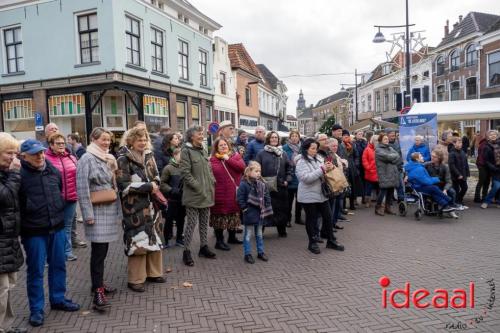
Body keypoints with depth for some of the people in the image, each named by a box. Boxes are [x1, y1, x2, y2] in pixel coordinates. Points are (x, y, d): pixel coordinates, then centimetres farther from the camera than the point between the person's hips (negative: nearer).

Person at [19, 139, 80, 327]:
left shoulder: (53, 170, 6)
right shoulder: (20, 174, -13)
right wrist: (22, 227, -11)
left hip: (57, 227, 6)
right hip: (34, 231, -5)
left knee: (58, 266, 15)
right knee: (36, 270, 6)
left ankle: (58, 299, 32)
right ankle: (36, 309, 21)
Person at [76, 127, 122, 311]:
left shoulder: (108, 159, 14)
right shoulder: (87, 159, -8)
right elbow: (82, 189, -14)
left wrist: (118, 209, 12)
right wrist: (88, 214, -18)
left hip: (110, 209, 7)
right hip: (97, 211, -7)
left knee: (103, 249, 13)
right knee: (98, 251, -8)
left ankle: (98, 283, 25)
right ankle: (98, 292, -4)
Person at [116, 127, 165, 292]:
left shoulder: (149, 156, 9)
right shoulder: (124, 159, -10)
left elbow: (156, 176, 19)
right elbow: (123, 184, -17)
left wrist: (155, 185, -4)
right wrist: (148, 187, -19)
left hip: (151, 204, 7)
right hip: (134, 207, -7)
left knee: (154, 238, 14)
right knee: (138, 241, -3)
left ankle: (153, 272, 29)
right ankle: (135, 279, 10)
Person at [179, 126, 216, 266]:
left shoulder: (204, 150, 14)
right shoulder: (186, 151, -10)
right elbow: (185, 172, -16)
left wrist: (212, 183, 6)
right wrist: (197, 187, -18)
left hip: (207, 194, 7)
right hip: (193, 195, -7)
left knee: (204, 222, 15)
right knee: (192, 223, -2)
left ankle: (204, 247, 28)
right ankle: (186, 251, 10)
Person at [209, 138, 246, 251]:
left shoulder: (235, 156, 8)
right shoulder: (213, 159, 0)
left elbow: (242, 167, -10)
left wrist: (228, 159, -10)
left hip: (234, 193, 4)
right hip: (220, 194, -4)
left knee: (233, 214, 16)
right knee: (220, 216, 1)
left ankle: (232, 237, 33)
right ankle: (219, 241, 12)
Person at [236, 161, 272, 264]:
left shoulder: (261, 184, 3)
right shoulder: (244, 184, -14)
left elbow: (267, 197, 10)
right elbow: (240, 198, -13)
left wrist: (266, 208, 4)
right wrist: (245, 208, -13)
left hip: (260, 213, 5)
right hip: (249, 214, -5)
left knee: (259, 234, 17)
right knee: (248, 235, 5)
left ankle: (260, 252, 29)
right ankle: (247, 254, 15)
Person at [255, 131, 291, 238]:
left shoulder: (283, 154, 11)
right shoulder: (262, 154, 1)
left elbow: (289, 168, 14)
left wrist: (287, 180, 3)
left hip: (281, 186, 3)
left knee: (282, 209, 7)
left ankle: (282, 230, 23)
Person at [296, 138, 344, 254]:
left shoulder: (318, 158, 6)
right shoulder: (302, 162, -11)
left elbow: (324, 175, 14)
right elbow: (306, 178, -23)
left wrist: (329, 168, -8)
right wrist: (321, 169, -22)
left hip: (321, 193, 6)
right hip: (309, 196, -6)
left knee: (328, 217, 10)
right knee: (312, 219, 6)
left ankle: (331, 241, 25)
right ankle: (312, 243, 20)